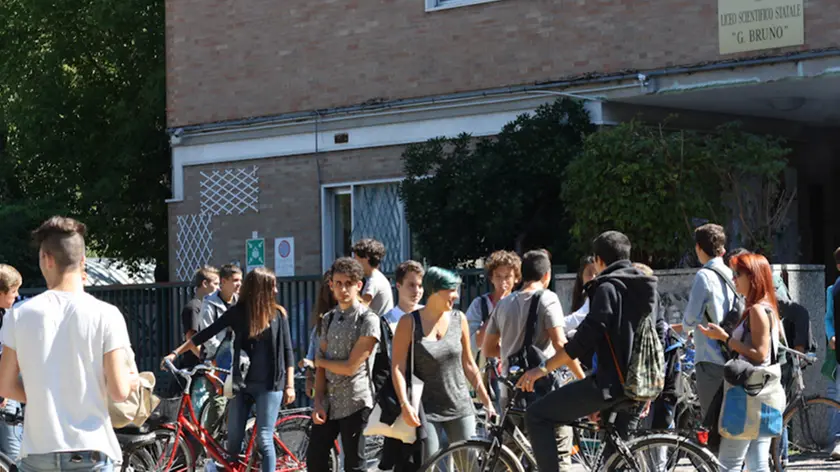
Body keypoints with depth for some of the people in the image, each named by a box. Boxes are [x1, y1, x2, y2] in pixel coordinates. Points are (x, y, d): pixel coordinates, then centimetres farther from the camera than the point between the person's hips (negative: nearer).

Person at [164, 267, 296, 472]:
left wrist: (290, 385, -3)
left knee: (264, 440, -6)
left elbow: (287, 351, 3)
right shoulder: (238, 312, 1)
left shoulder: (278, 314, 0)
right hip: (242, 383, 2)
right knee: (233, 441, 6)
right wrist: (175, 353, -1)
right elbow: (206, 333, 3)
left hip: (270, 385, -2)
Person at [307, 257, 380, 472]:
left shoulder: (368, 320, -10)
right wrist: (318, 402, -3)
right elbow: (321, 366, 7)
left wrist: (321, 361, 1)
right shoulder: (329, 319, 10)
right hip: (329, 401, 6)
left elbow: (351, 366, -15)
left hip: (355, 403, -6)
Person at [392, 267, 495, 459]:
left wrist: (487, 401, 11)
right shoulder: (409, 323, -4)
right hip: (427, 409, -3)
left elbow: (469, 364, 13)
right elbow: (398, 367, -8)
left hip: (460, 407, 3)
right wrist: (405, 404, -20)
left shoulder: (459, 319, 6)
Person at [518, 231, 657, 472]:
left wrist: (545, 368, -16)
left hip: (612, 382, -9)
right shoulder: (647, 289, 16)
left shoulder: (608, 287, -9)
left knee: (536, 416, -6)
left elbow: (586, 337, -19)